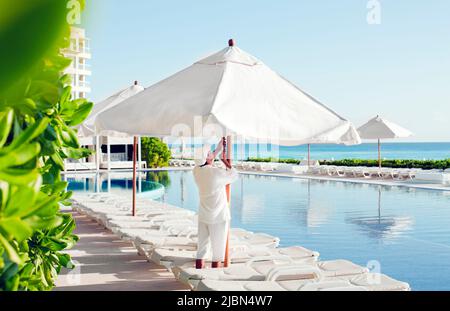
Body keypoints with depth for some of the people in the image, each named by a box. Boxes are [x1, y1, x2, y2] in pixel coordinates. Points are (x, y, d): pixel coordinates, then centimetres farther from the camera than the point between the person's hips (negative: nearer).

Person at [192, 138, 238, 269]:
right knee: (218, 252, 4)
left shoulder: (196, 170, -2)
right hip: (218, 217, -6)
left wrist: (219, 149, 26)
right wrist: (226, 162, 12)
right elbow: (234, 175, 0)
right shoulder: (217, 173, -19)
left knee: (201, 250, 12)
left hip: (203, 216, 6)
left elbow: (206, 163, 22)